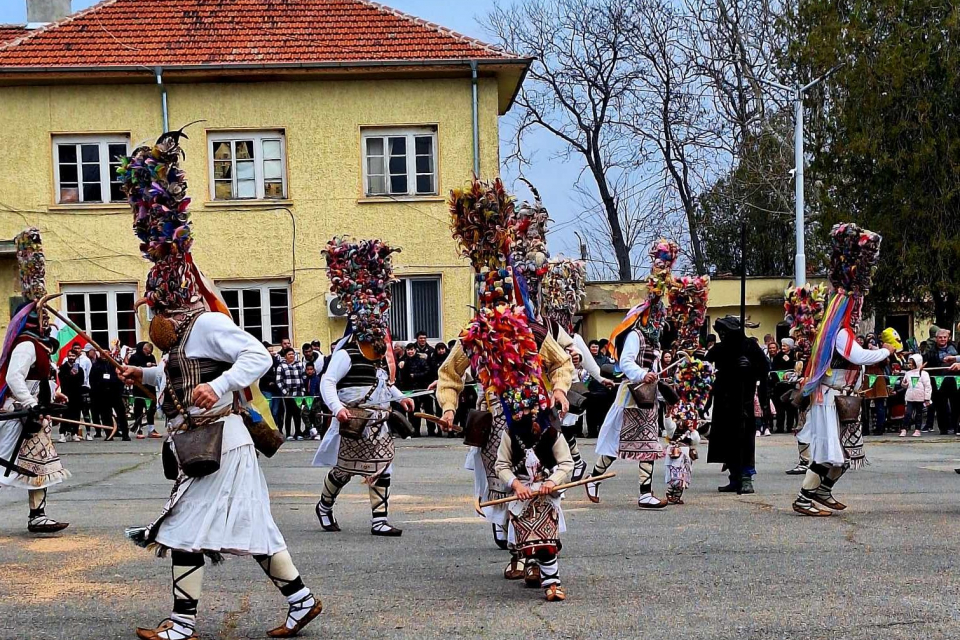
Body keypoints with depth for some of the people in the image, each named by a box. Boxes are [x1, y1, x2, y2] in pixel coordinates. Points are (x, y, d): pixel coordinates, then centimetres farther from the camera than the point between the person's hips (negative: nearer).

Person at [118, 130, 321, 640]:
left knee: (185, 529, -5)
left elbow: (259, 356, -24)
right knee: (251, 528, 11)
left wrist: (220, 386, -34)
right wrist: (145, 376, 22)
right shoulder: (182, 336, 16)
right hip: (201, 444, 10)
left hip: (216, 442, -10)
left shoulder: (208, 324, -13)